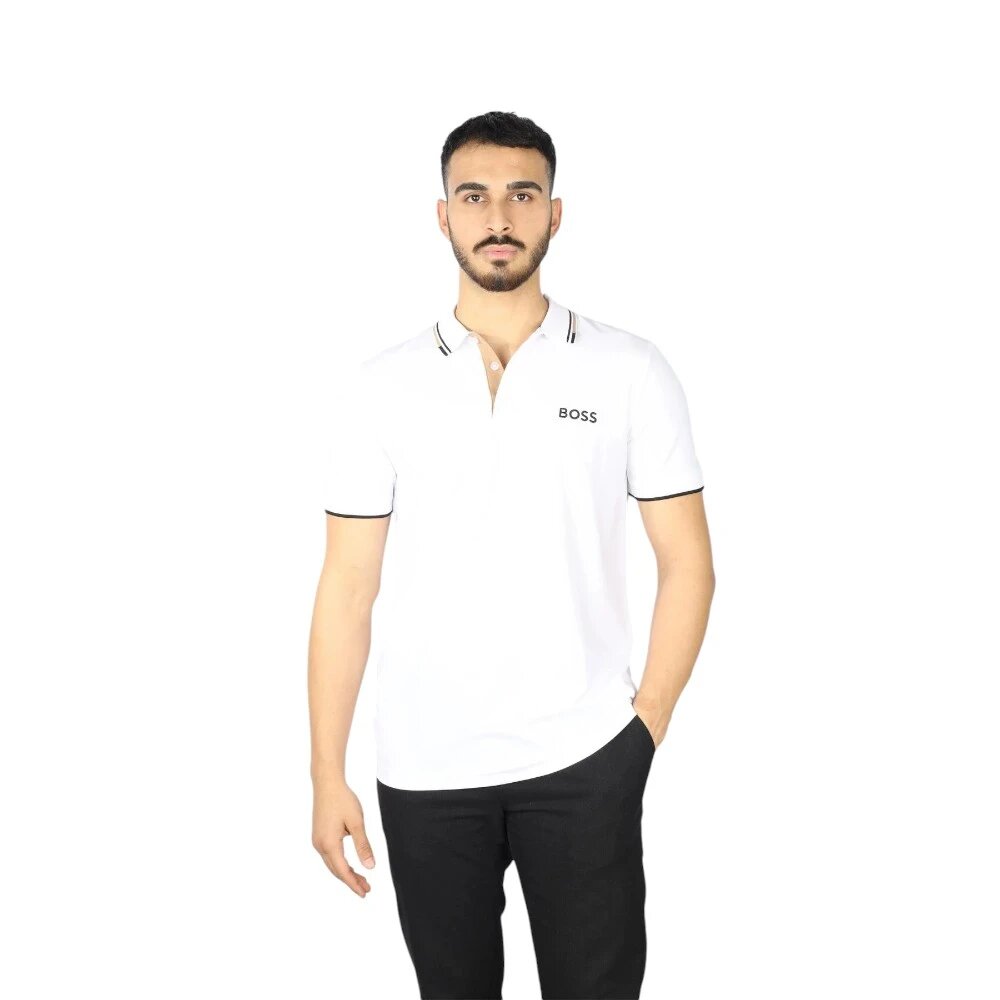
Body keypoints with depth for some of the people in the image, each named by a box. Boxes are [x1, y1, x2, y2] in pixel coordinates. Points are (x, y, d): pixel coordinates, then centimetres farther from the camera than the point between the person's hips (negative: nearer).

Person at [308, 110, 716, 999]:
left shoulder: (631, 371, -1)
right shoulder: (380, 386, 0)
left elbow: (688, 565, 1)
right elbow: (348, 588, 1)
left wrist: (647, 726, -5)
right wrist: (327, 775, -2)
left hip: (583, 760, -1)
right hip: (422, 766, 1)